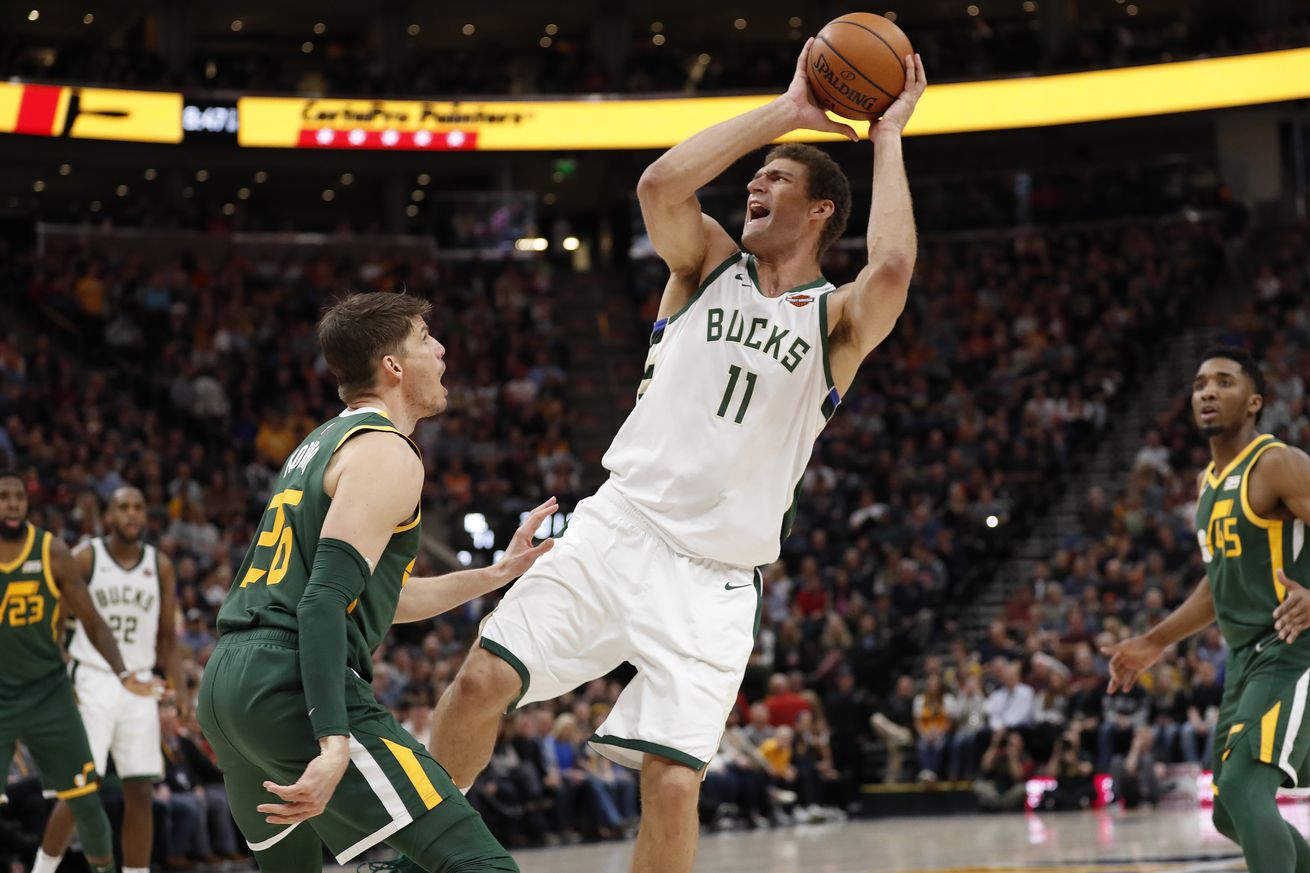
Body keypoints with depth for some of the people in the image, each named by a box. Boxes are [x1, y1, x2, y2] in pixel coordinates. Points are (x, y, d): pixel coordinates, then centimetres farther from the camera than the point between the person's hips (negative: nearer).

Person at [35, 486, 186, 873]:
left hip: (139, 686, 4)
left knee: (140, 792, 1)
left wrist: (180, 691, 1)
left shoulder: (160, 566, 7)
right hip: (91, 681, -3)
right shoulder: (85, 558, -3)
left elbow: (167, 638, 12)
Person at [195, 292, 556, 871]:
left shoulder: (319, 446, 24)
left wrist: (497, 574, 31)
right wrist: (335, 746, -27)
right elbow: (325, 601, -18)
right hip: (292, 686, -10)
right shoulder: (387, 453, -5)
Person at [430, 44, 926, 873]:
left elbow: (892, 268, -22)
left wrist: (886, 139, -11)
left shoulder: (838, 320, 2)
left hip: (711, 579, -2)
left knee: (673, 786, -12)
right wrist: (784, 111, -7)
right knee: (482, 681, -10)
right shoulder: (710, 263, 9)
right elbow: (660, 184, -12)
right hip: (618, 528, 2)